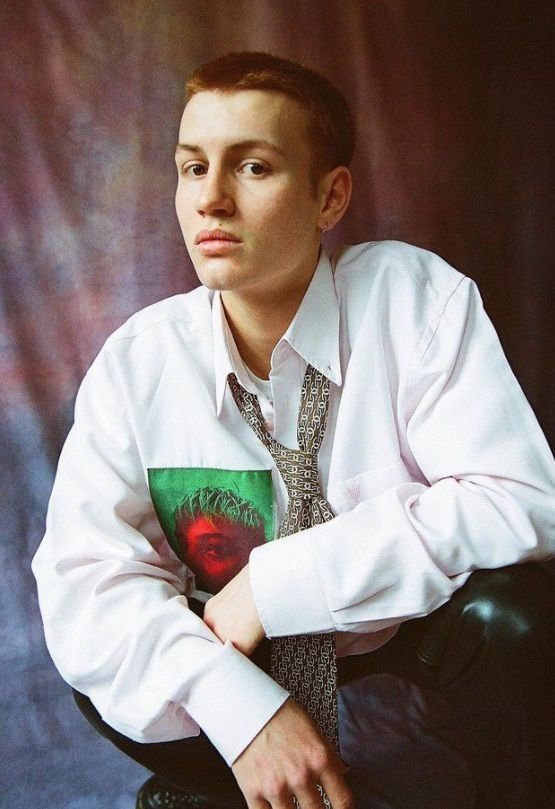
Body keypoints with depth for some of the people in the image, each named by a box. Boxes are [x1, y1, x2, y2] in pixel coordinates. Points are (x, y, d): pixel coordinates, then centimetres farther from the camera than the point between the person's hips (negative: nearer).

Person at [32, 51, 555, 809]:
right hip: (240, 684, 2)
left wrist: (277, 581, -25)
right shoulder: (136, 363, -10)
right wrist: (236, 703, -33)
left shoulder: (417, 297, -15)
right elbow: (83, 574, -16)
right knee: (97, 659, -23)